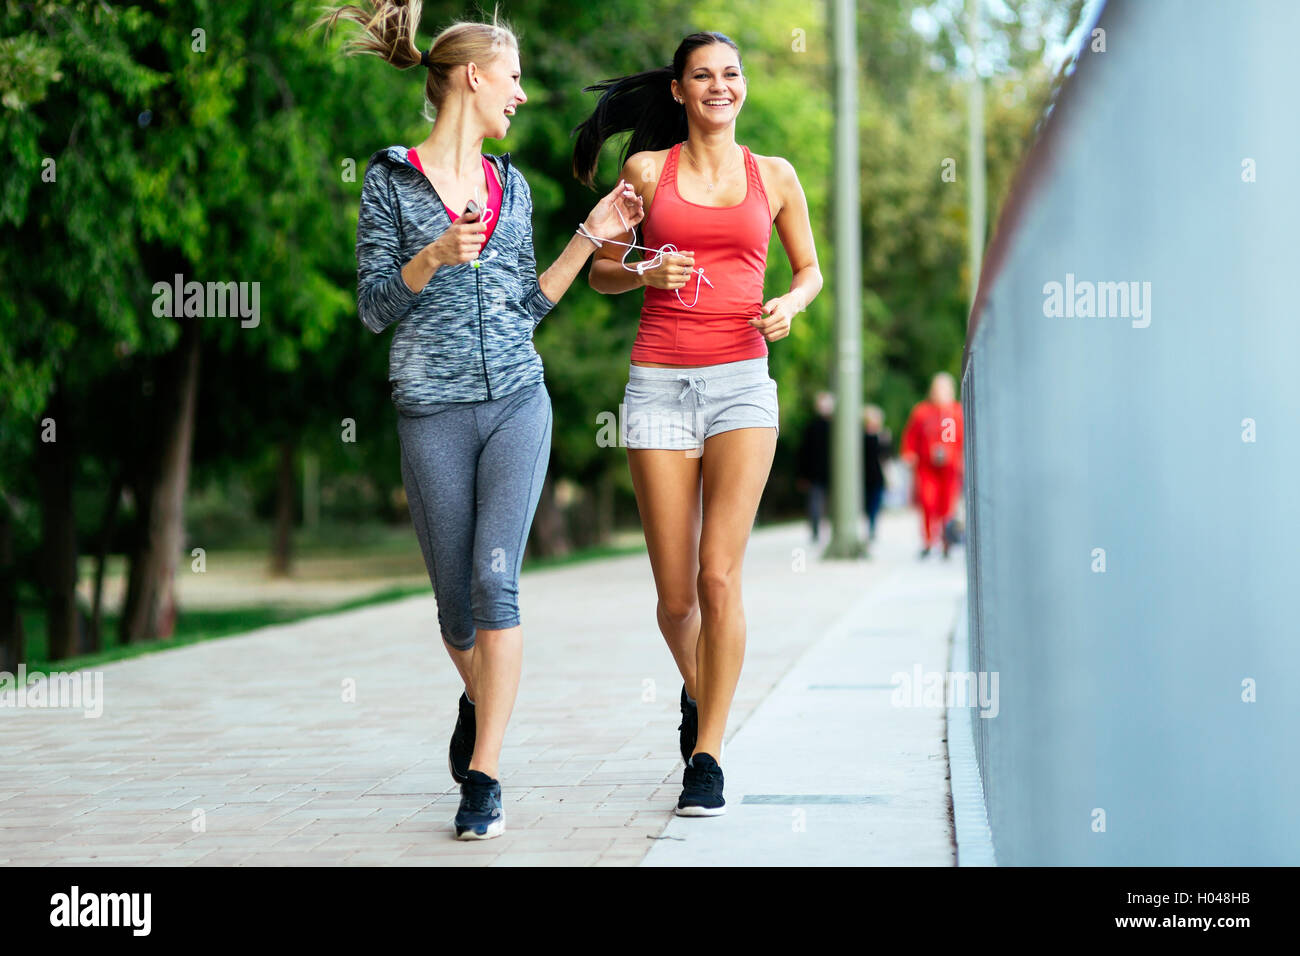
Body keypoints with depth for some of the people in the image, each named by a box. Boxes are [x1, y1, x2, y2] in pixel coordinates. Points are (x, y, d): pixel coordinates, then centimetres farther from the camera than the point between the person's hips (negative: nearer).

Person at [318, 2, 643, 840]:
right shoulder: (392, 179, 1)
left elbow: (527, 307, 14)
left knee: (495, 580, -11)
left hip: (517, 401, 2)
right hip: (434, 411, -2)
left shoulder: (512, 186, 13)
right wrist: (434, 257, -18)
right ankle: (480, 700, 39)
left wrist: (591, 236, 10)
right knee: (456, 595, 6)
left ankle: (483, 777, -8)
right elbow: (374, 308, -2)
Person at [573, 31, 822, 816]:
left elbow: (810, 269, 20)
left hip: (742, 382, 0)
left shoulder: (774, 176, 10)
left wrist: (790, 304, -2)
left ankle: (707, 759, -4)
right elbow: (601, 272, 13)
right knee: (676, 596, 2)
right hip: (660, 384, 0)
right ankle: (698, 691, 36)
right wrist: (644, 272, -8)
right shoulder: (647, 169, 8)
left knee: (720, 577, -14)